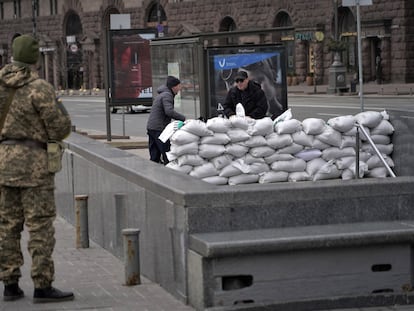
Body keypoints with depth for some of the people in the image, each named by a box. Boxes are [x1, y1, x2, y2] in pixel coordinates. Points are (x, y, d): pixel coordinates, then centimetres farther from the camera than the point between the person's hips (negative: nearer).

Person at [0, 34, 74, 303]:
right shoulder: (40, 89, -14)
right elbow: (59, 130, -11)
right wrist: (59, 108, 8)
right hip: (33, 163, -6)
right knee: (40, 227, -2)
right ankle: (43, 287, -2)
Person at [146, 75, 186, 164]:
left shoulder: (161, 94, 21)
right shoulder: (167, 95, -12)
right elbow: (169, 111, -26)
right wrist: (183, 118, -22)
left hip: (151, 127, 10)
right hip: (159, 129, -10)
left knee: (154, 157, 9)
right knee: (167, 156, -8)